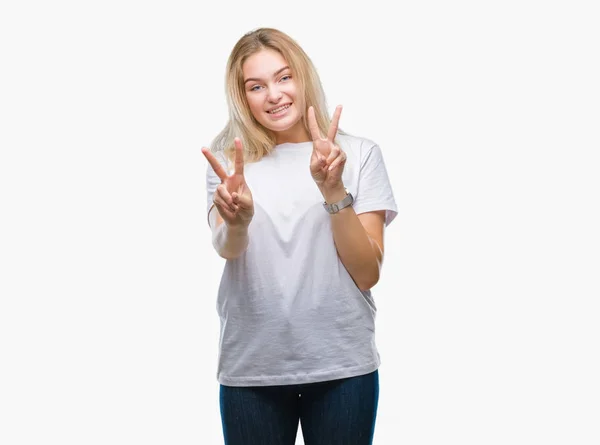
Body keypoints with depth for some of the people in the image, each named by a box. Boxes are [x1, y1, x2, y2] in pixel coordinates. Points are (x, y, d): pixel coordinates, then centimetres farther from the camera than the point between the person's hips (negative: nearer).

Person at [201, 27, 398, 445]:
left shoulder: (359, 153, 0)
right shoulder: (229, 157, 4)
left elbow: (368, 273, -6)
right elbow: (226, 248, -13)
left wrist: (333, 190, -18)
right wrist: (237, 218, -34)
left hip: (343, 363, 0)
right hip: (250, 365, 1)